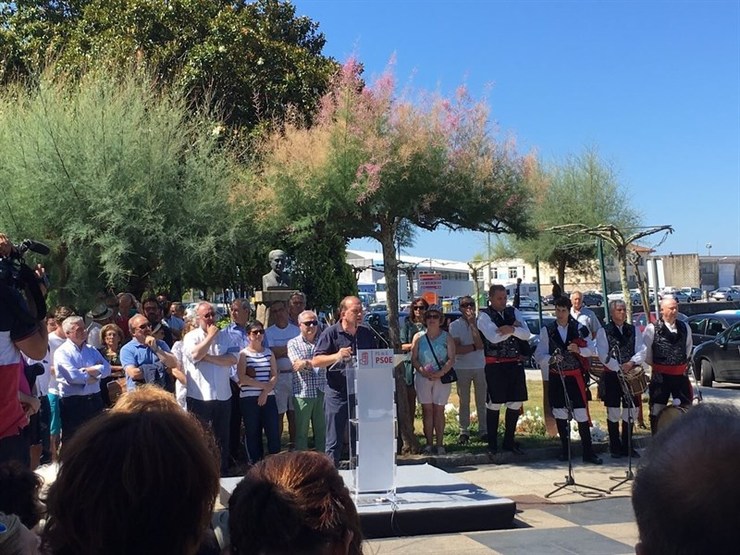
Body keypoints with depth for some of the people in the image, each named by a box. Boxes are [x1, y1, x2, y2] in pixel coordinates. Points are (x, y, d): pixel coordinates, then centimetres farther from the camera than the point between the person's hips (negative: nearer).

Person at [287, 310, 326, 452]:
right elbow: (297, 364, -11)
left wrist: (306, 363, -7)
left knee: (321, 430, 7)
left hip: (321, 392, 3)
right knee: (301, 431, 4)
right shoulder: (293, 343, 4)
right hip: (302, 393, -2)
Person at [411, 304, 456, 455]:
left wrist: (441, 373, -18)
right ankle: (429, 444, 7)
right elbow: (414, 359, 3)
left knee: (439, 410, 0)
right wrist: (422, 371, -15)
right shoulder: (418, 337, 6)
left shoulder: (446, 337, 3)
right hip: (423, 378, 1)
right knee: (427, 410, 2)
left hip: (442, 378, -1)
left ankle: (440, 444, 5)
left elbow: (451, 359, -4)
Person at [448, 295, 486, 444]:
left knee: (481, 401, 5)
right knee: (464, 401, 7)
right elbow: (456, 349, -11)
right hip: (462, 368, 0)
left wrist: (472, 323, -16)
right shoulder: (455, 325, -1)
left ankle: (483, 431, 13)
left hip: (480, 366, 0)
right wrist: (475, 346, -12)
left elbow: (480, 344, -16)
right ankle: (464, 432, 13)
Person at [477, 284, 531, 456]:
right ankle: (492, 444, 15)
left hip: (516, 364, 5)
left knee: (516, 403, 8)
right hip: (495, 365, -5)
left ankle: (509, 442, 23)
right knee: (494, 404, 2)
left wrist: (512, 329, -19)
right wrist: (514, 326, -12)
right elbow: (493, 337, -21)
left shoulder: (513, 312, 10)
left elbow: (527, 334, -1)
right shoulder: (484, 316, -6)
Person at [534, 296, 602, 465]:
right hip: (556, 377, 1)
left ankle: (588, 452, 2)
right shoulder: (547, 330, 2)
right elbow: (539, 355, -1)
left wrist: (578, 350, -17)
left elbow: (591, 349, 3)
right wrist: (551, 359, -21)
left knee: (582, 413, -5)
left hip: (575, 376, -1)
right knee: (560, 414, 7)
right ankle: (565, 450, 19)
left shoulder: (579, 328, 3)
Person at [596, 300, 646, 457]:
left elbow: (642, 351, 2)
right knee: (613, 412, 1)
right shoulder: (603, 331, -1)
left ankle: (627, 446, 18)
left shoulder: (634, 330, 10)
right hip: (612, 375, -3)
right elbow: (603, 355, -9)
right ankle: (615, 447, 11)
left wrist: (631, 363, -16)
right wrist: (619, 368, -16)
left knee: (631, 412, 6)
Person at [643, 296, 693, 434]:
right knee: (657, 410, 3)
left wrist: (683, 363, 15)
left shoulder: (684, 328, 5)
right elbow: (645, 352, -3)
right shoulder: (652, 329, -10)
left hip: (681, 375, 4)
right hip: (661, 376, -4)